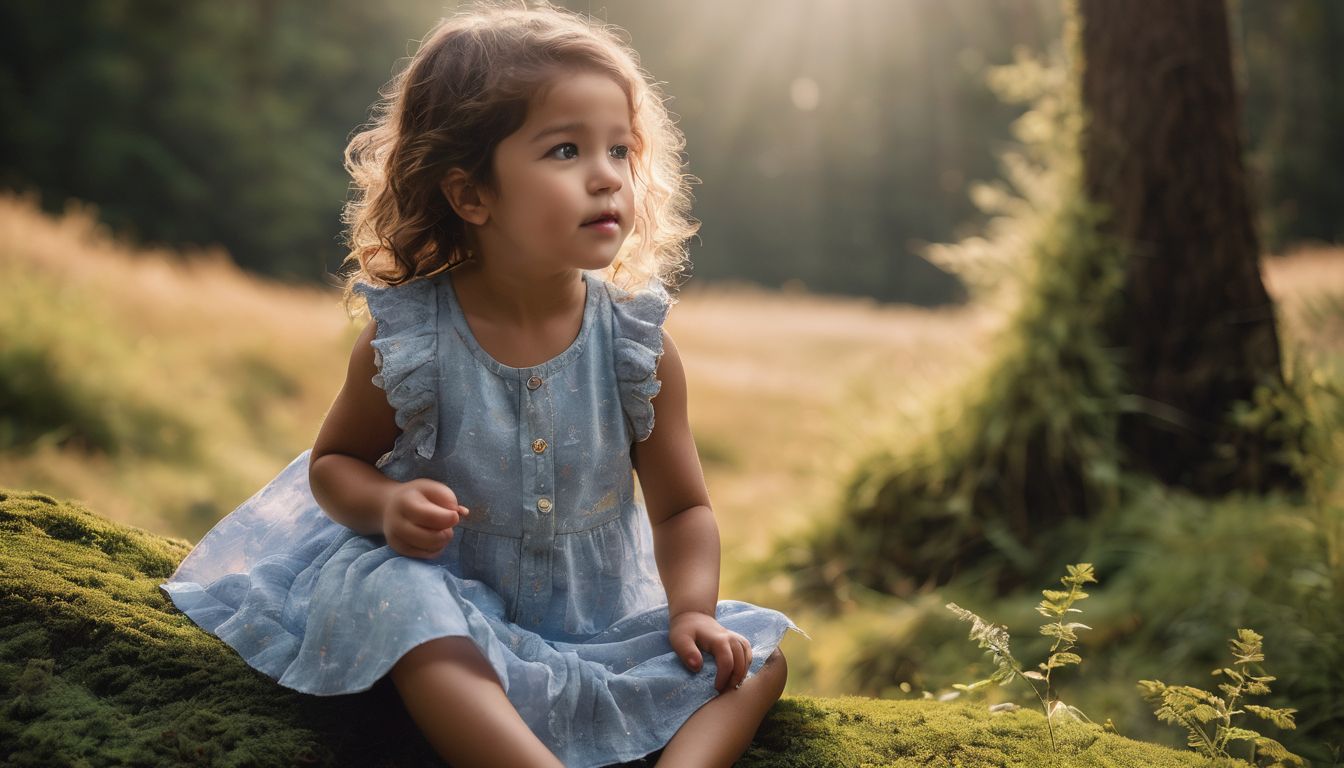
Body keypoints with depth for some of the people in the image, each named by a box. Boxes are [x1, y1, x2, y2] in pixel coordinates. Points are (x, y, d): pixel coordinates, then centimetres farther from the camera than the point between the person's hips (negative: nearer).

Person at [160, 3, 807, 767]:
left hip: (602, 614, 3)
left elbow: (682, 508, -1)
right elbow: (333, 461, 2)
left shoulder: (638, 345, -9)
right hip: (451, 592, -3)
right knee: (399, 602, -36)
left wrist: (692, 609, -18)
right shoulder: (408, 338, -13)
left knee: (756, 654, -10)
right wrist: (385, 503, -21)